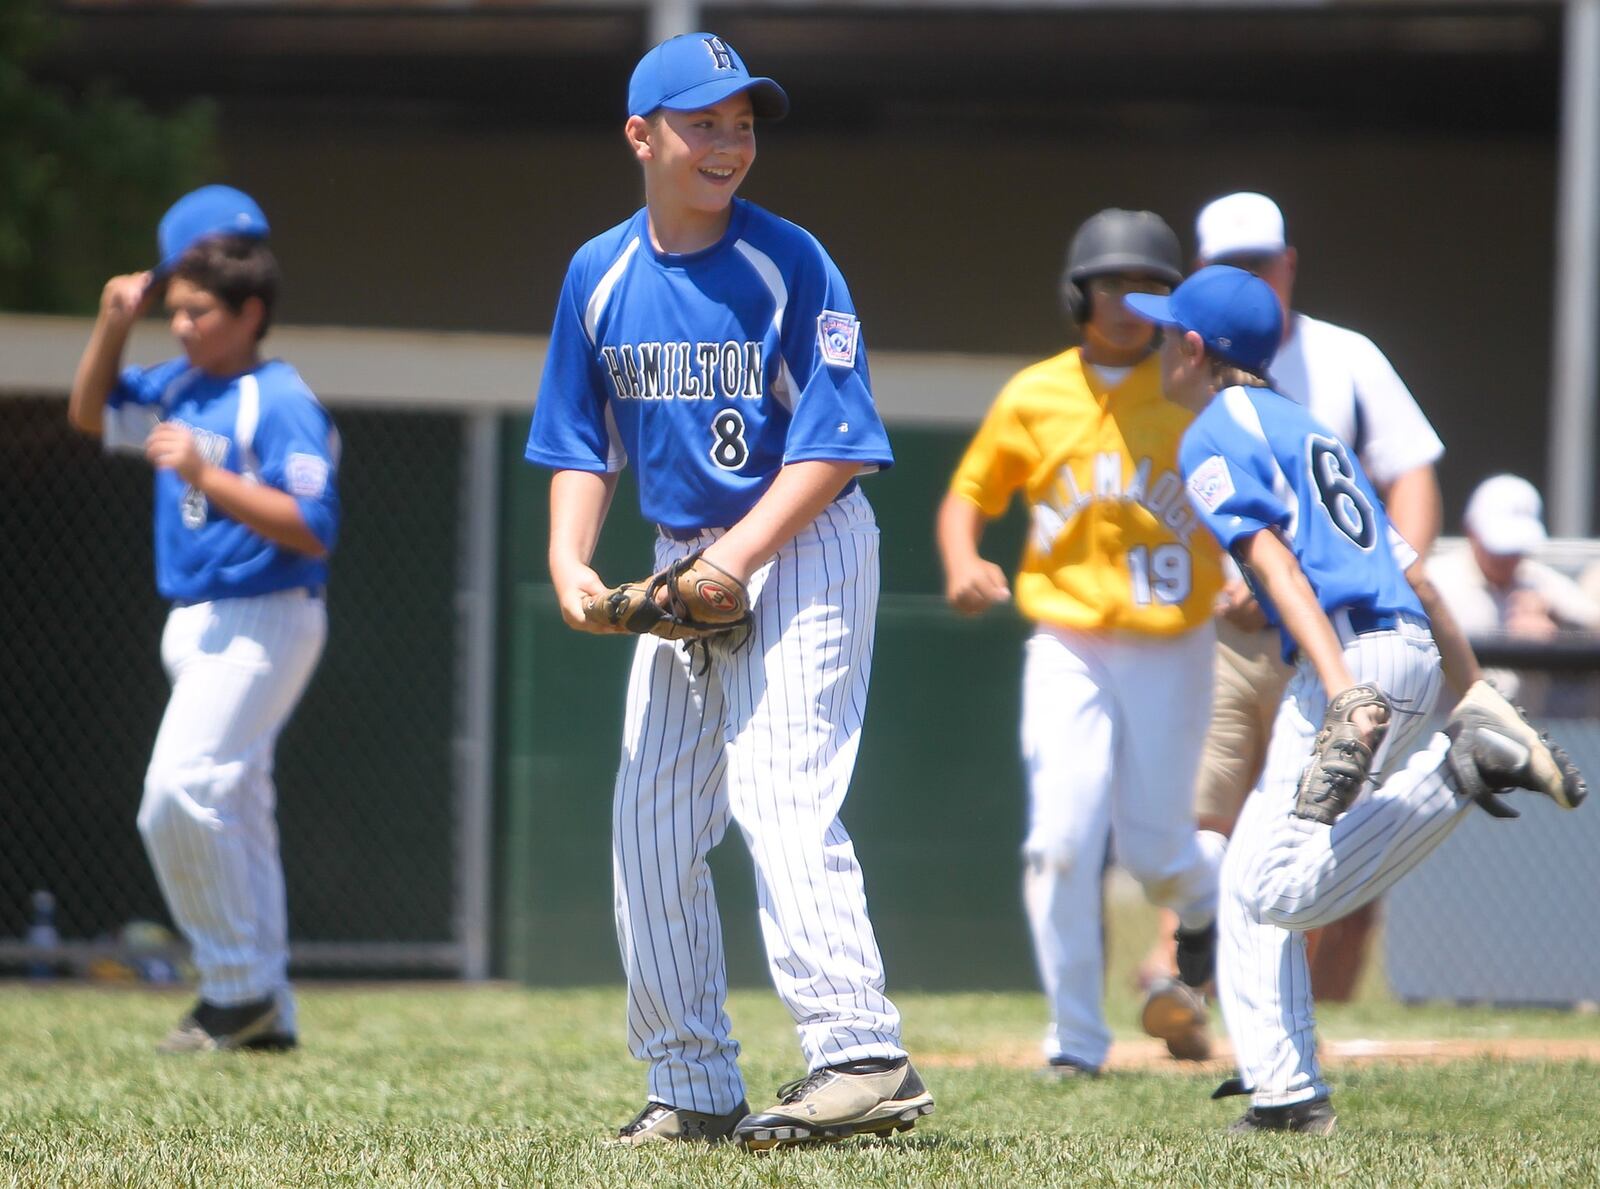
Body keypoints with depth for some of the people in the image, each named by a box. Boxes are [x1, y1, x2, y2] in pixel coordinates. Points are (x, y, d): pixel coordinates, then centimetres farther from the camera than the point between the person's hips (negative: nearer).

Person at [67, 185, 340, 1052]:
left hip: (264, 619, -9)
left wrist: (205, 476, -27)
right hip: (199, 623, 9)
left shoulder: (281, 403, -15)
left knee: (181, 793, -19)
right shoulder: (180, 387, 10)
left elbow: (310, 528, -22)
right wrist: (114, 323, 10)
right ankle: (264, 1010, 18)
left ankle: (240, 989, -10)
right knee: (233, 806, 12)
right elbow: (93, 414, 25)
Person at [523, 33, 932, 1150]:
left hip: (802, 552, -7)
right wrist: (571, 560, -6)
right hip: (684, 562, 7)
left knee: (779, 794, -22)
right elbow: (583, 444, 11)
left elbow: (832, 442, -14)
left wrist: (737, 557, -22)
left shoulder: (790, 263, -11)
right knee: (651, 825, 7)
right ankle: (694, 1090, 15)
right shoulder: (600, 275, 5)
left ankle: (862, 1058, -27)